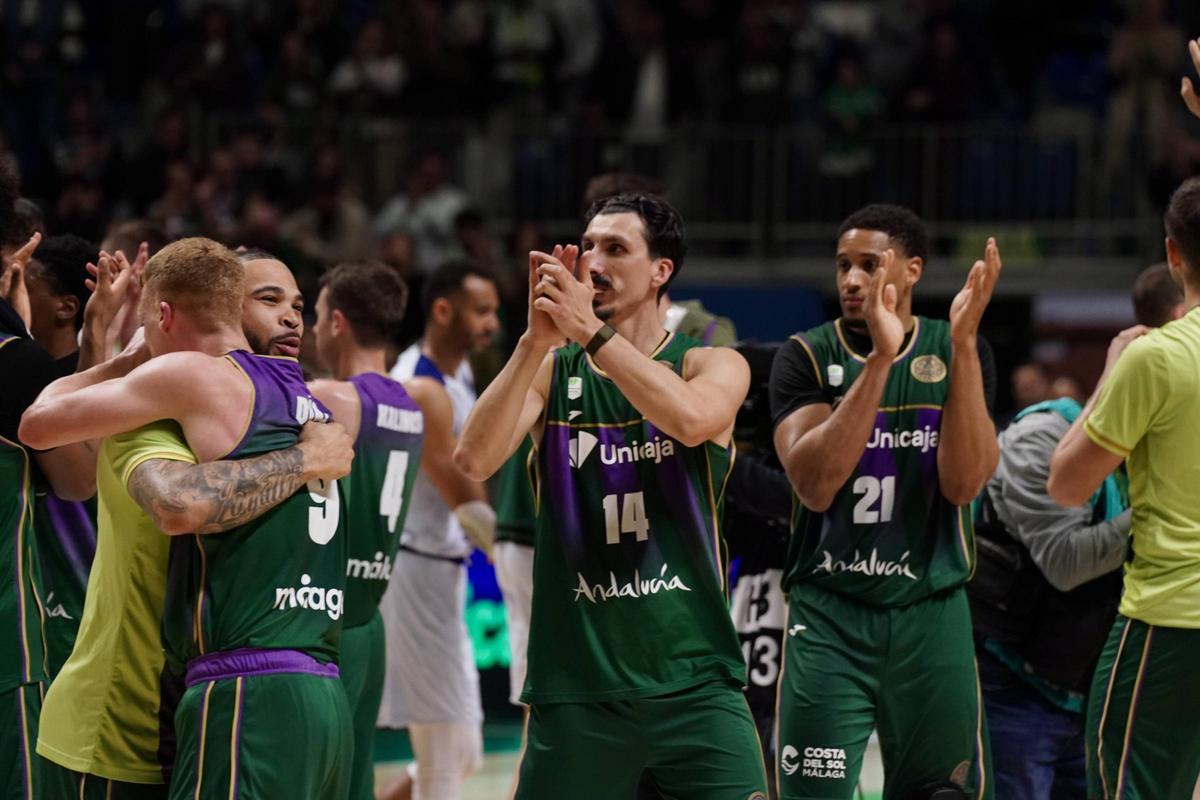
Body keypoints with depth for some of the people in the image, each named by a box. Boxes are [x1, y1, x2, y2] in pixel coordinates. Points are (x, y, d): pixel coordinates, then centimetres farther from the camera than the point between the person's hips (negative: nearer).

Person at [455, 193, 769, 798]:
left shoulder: (713, 366, 3)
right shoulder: (548, 371, 7)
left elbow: (691, 420, -22)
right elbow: (474, 459, -11)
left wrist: (591, 330, -23)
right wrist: (538, 339, -18)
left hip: (695, 685, -1)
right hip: (575, 688, 1)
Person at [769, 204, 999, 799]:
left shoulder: (956, 352, 3)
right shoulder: (808, 356, 0)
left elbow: (962, 483, -11)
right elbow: (814, 484, -16)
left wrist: (963, 344, -18)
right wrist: (878, 360, -23)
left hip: (931, 613, 1)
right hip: (830, 615, -1)